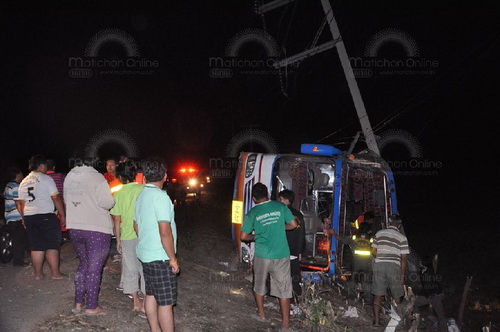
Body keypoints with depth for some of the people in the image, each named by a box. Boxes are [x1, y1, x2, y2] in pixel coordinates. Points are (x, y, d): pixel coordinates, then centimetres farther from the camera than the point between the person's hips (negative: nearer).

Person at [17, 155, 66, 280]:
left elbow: (21, 203, 16)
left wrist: (25, 218, 24)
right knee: (52, 245, -1)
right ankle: (56, 273, -1)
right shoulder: (46, 178, -5)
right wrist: (63, 215, -5)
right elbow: (56, 198, -9)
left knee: (36, 246, 11)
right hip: (46, 216, -6)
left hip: (29, 217, 6)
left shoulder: (23, 182, 14)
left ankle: (38, 273, 15)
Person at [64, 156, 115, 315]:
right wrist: (112, 199, 1)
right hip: (97, 229, -7)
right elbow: (107, 202, -19)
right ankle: (92, 306, 8)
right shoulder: (96, 177, -14)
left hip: (74, 228, 7)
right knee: (94, 268, 2)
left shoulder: (69, 176, 7)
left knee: (84, 263, 20)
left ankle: (78, 302, 23)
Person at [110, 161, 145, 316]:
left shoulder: (118, 195, 1)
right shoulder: (143, 189, -7)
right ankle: (145, 306, 5)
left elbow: (117, 220, 5)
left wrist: (118, 240, 14)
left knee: (130, 270, 13)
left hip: (127, 237, 2)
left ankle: (136, 303, 21)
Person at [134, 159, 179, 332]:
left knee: (151, 295, 16)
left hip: (145, 253, 9)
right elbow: (165, 232, -22)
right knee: (166, 302, -4)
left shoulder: (141, 196, 8)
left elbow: (136, 225, 18)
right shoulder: (161, 197, -18)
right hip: (160, 257, -9)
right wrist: (173, 259, -16)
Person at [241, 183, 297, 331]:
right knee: (284, 289, 6)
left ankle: (261, 315, 36)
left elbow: (243, 236, -1)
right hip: (281, 256, 0)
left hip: (262, 256, 0)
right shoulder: (280, 207, -2)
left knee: (259, 286, 22)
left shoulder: (252, 213, -3)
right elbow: (293, 224, 2)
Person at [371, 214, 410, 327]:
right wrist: (402, 276, 3)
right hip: (394, 266, -2)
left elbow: (374, 251, 11)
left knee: (378, 295, 6)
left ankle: (376, 320, 4)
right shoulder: (402, 238, 0)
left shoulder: (379, 233, 9)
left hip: (379, 265, 2)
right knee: (396, 297, 10)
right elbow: (404, 259, -2)